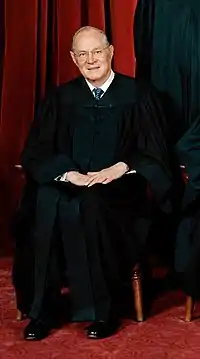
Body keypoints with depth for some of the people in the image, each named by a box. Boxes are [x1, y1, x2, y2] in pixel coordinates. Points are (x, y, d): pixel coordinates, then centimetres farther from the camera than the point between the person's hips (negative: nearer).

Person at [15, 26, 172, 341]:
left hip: (119, 192, -2)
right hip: (68, 186, 2)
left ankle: (104, 310, -22)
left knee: (89, 204, -36)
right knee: (45, 203, -32)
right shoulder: (61, 98, 13)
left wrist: (121, 167, -18)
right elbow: (35, 153, 5)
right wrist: (68, 173, -15)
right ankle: (42, 310, -22)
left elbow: (155, 154, 2)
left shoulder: (137, 95, 7)